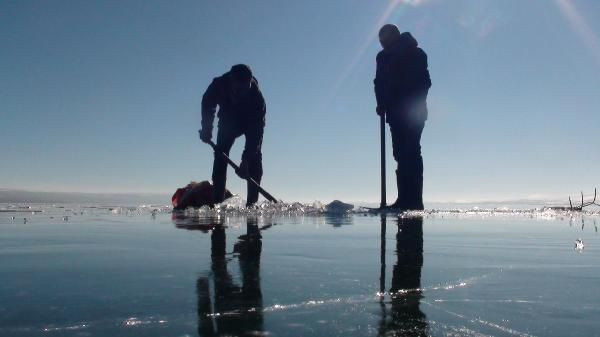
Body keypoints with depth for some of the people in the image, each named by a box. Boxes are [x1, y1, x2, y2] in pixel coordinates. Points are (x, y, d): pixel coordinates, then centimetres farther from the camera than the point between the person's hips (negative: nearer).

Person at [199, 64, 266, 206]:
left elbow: (256, 130, -41)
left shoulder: (257, 97, -40)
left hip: (253, 122, -2)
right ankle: (216, 201, -8)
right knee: (220, 153, -9)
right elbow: (207, 103, -8)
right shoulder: (219, 85, -33)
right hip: (229, 120, 2)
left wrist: (245, 160, -47)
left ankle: (252, 202, -16)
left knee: (254, 156, -17)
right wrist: (207, 128, -13)